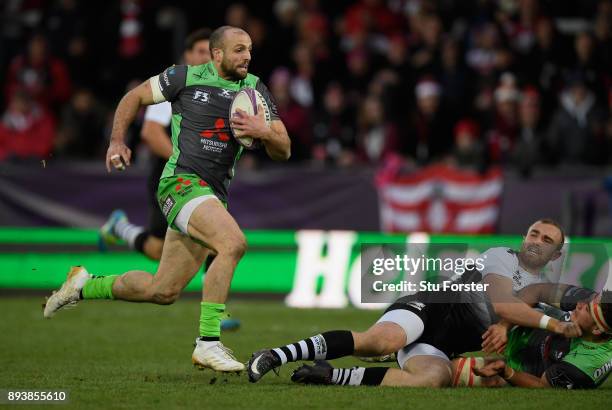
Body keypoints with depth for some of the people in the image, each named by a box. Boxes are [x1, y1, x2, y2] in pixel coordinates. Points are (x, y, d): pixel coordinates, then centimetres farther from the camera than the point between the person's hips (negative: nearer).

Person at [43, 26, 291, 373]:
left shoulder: (256, 90, 10)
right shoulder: (186, 77, 0)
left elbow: (284, 151, 7)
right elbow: (135, 97, 14)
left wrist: (264, 132, -15)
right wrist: (117, 141, 1)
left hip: (214, 195, 6)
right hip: (182, 182, -6)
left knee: (162, 291, 9)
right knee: (234, 243, -31)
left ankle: (86, 285, 33)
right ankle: (208, 342, -29)